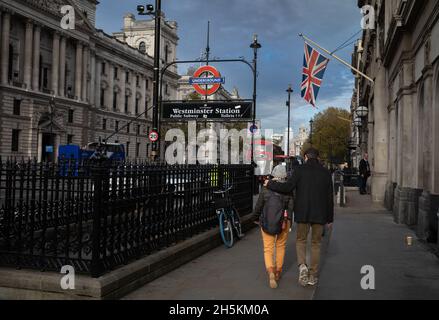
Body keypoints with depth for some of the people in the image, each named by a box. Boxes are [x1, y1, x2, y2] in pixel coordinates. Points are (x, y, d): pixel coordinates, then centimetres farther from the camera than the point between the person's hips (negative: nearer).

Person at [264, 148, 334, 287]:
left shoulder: (300, 170, -5)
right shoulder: (326, 173, 5)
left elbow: (287, 188, -12)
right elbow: (330, 197, 6)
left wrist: (270, 184, 2)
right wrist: (330, 218, 14)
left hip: (303, 213, -2)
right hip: (320, 214, 2)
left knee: (301, 240, 14)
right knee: (316, 243, 13)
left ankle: (302, 265, -10)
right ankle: (313, 276, 15)